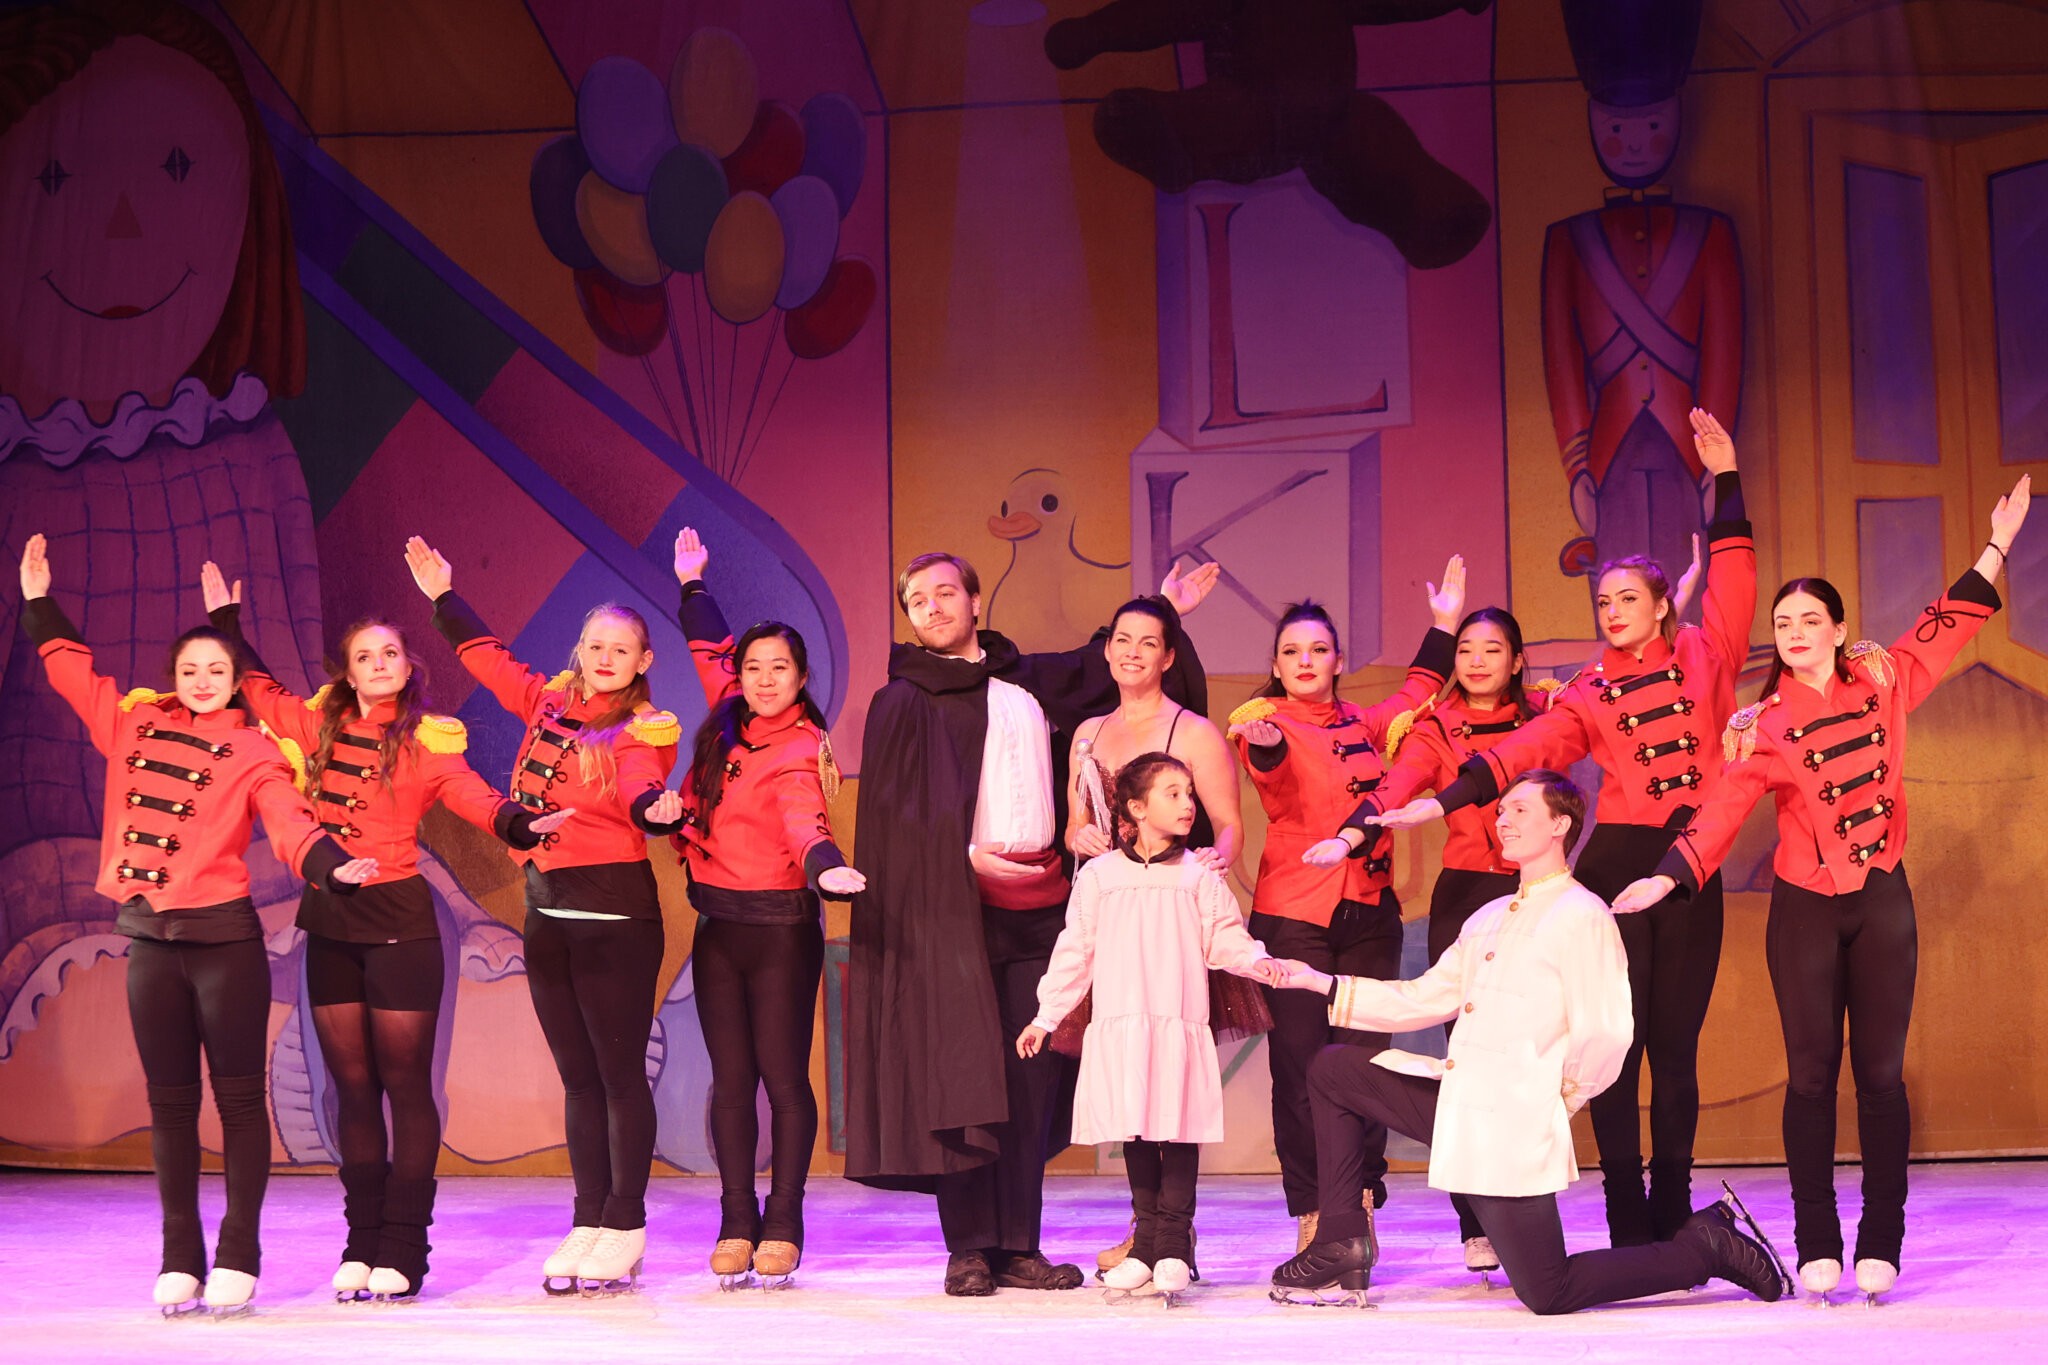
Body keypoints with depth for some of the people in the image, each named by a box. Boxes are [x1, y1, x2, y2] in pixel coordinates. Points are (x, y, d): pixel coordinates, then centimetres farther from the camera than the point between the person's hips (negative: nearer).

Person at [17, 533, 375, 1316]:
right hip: (150, 939, 4)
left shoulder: (252, 752, -2)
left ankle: (237, 1259, 3)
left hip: (224, 936, -4)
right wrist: (38, 599, 22)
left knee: (238, 1098, 0)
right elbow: (72, 671, 21)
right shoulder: (133, 725, 10)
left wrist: (334, 867, -33)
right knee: (170, 1102, 8)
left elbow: (290, 825, -14)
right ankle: (179, 1259, 14)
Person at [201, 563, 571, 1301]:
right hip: (329, 922, 5)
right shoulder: (318, 725, 8)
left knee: (405, 1086, 0)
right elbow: (256, 685, 22)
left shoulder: (427, 743, -5)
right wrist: (225, 618, 26)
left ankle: (402, 1250, 3)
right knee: (353, 1088, 10)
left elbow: (476, 798, -17)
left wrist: (522, 823, -36)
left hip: (397, 920, -5)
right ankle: (361, 1245, 16)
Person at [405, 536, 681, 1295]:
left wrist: (654, 807, -46)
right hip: (547, 910, 6)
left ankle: (624, 1230, 3)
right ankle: (588, 1223, 15)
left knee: (620, 1072, -2)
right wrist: (444, 597, 28)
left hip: (616, 911, -6)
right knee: (578, 1077, 10)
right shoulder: (548, 705, 12)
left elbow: (637, 786, -24)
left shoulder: (645, 730, -5)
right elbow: (487, 657, 25)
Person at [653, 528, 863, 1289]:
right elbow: (711, 653, 28)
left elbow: (802, 822, -29)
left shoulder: (800, 750, -12)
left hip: (781, 927, -7)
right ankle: (736, 1226, 8)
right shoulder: (730, 724, 9)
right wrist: (693, 584, 34)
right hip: (719, 926, 7)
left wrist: (826, 867, -50)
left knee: (783, 1077, -3)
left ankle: (782, 1227, 3)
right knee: (731, 1078, 5)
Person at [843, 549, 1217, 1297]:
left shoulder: (1026, 681, 17)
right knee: (963, 1076, -5)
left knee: (1031, 1077, 2)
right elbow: (896, 810, -6)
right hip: (955, 906, -4)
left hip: (1036, 902, 4)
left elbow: (1097, 666, 36)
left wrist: (1163, 612, 37)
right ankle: (968, 1250, 0)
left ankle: (1018, 1246, 7)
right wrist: (965, 856, -19)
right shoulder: (904, 702, 3)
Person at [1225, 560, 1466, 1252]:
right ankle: (1311, 1216, -1)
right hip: (1293, 912, -4)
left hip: (1369, 911, 4)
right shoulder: (1269, 722, -2)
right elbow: (1271, 767, -26)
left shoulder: (1361, 722, 15)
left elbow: (1416, 693, 36)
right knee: (1299, 1065, -6)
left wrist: (1444, 624, 35)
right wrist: (1264, 744, -48)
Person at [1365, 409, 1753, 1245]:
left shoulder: (1703, 656, 8)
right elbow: (1523, 751, -5)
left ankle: (1674, 1221, 11)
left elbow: (1732, 574, 5)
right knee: (1617, 1044, -2)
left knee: (1676, 1045, 5)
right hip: (1617, 864, 0)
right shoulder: (1587, 695, 7)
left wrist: (1725, 477, 2)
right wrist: (1444, 801, -18)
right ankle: (1629, 1229, 3)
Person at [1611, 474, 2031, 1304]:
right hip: (1806, 909, -1)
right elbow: (1723, 811, -11)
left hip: (1882, 900, 1)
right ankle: (1816, 1247, 4)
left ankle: (1881, 1244, 5)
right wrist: (1669, 876, -25)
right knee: (1812, 1073, 0)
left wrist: (1997, 546, 16)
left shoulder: (1882, 684, 3)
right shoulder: (1763, 729, -3)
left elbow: (1946, 628, 15)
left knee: (1880, 1070, 1)